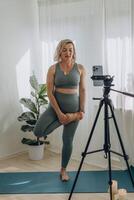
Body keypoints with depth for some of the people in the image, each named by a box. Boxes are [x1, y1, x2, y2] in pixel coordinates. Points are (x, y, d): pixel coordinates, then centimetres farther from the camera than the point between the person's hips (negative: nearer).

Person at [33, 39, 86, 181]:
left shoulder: (80, 68, -3)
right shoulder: (53, 69, -7)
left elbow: (82, 90, 1)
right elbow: (50, 92, -10)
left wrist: (82, 110, -7)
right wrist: (59, 113, -16)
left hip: (73, 108, 0)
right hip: (56, 106, 0)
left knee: (68, 141, 5)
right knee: (38, 132, -20)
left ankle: (63, 170, 27)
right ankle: (68, 118, -2)